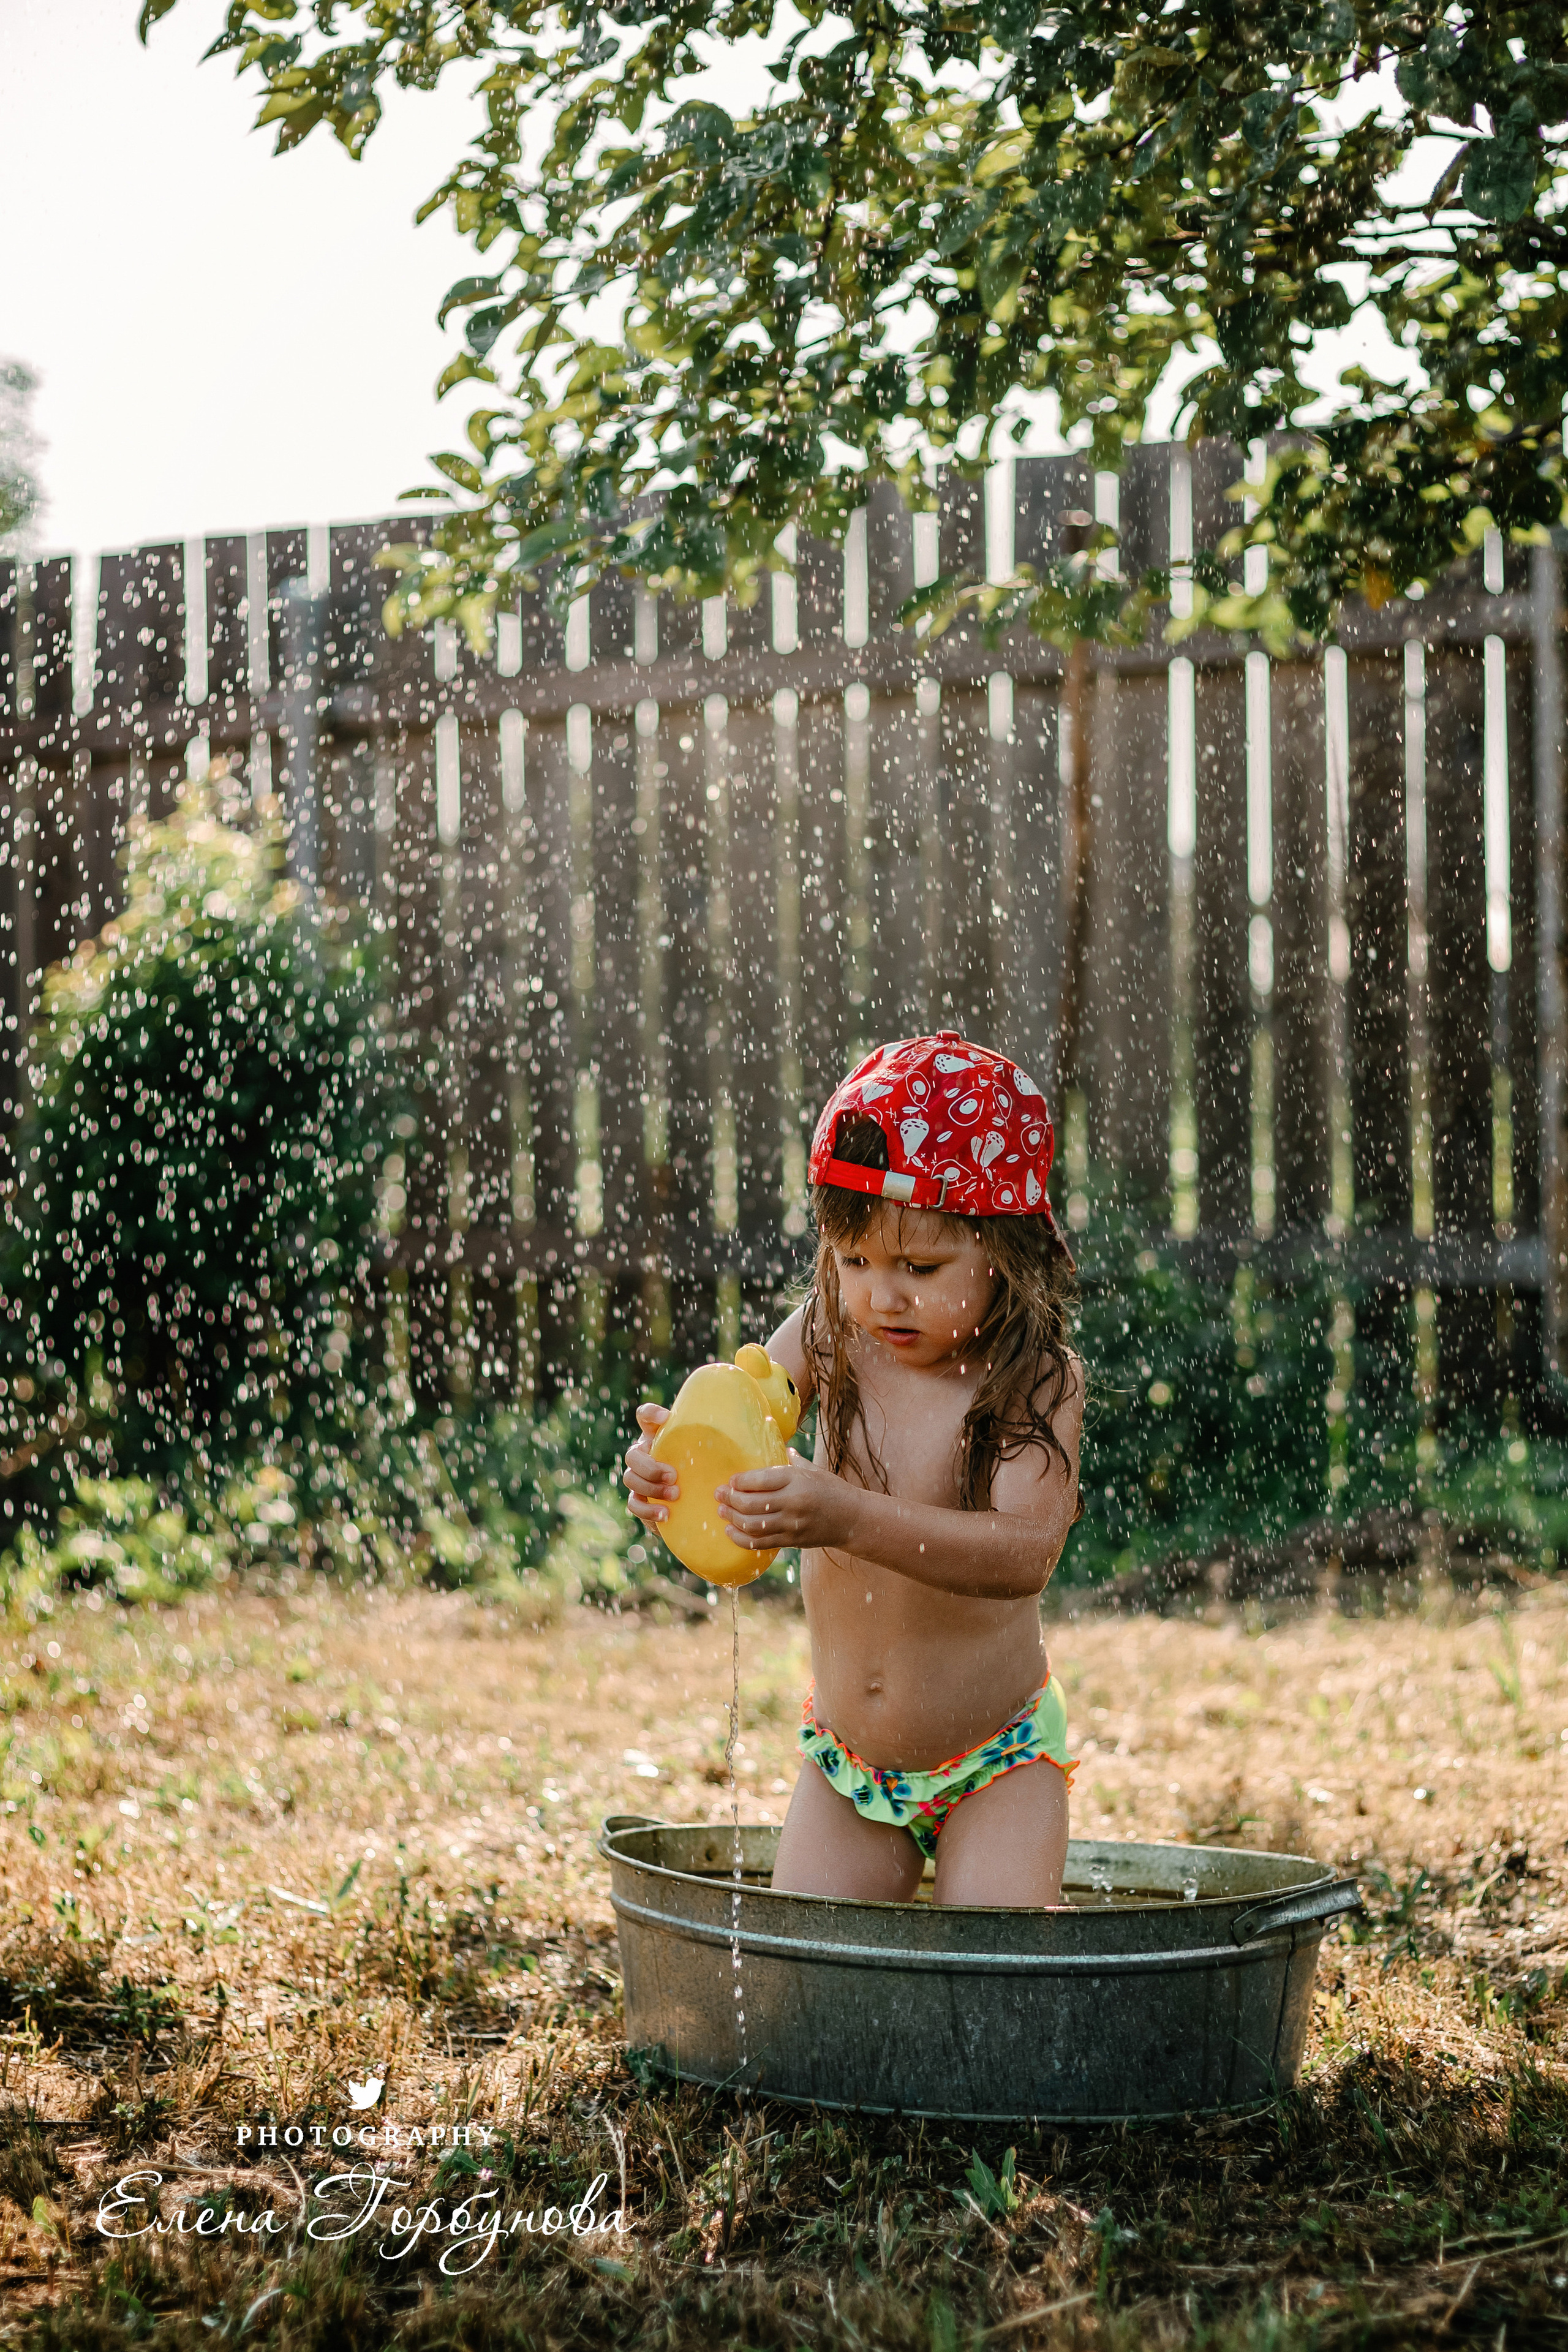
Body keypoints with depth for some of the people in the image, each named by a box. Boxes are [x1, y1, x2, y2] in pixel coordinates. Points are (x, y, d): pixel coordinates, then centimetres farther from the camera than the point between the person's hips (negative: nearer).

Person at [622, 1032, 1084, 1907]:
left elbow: (1026, 1552, -33)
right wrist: (668, 1463, -37)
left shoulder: (1038, 1384, -20)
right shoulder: (831, 1338, -7)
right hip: (845, 1761, 4)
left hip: (995, 1763, -4)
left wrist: (851, 1518, -48)